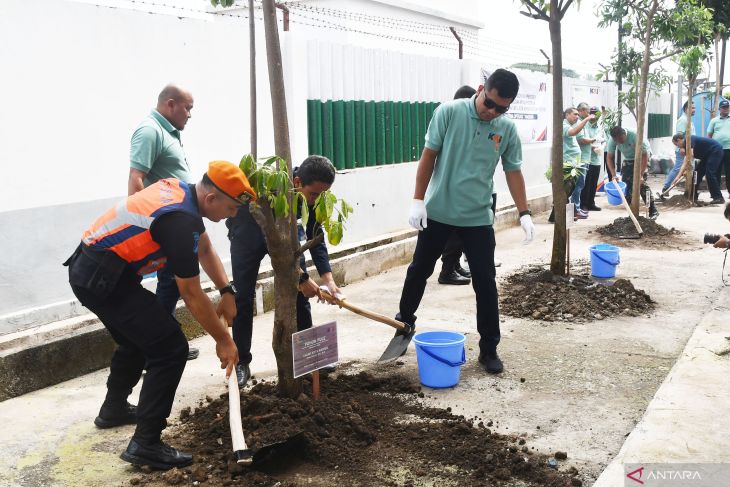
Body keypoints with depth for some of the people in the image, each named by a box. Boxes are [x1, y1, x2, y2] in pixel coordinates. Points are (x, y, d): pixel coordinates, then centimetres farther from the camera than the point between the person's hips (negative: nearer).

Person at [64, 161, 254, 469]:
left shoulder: (181, 190, 5)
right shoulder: (180, 221, -24)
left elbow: (205, 250, 17)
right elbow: (191, 295, -17)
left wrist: (227, 292, 7)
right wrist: (223, 339, -7)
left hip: (88, 269, 10)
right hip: (102, 278, -10)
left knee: (137, 340, 28)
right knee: (171, 349, -10)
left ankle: (114, 409, 46)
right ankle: (145, 444, -5)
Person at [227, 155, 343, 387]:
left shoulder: (314, 194, -23)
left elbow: (315, 237, -15)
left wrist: (328, 279, -25)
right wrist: (302, 278, -33)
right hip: (248, 232, -5)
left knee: (298, 291, -1)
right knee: (243, 296, -8)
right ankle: (241, 363, 0)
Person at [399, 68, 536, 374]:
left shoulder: (507, 129, -1)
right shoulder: (449, 112, -9)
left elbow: (513, 171, 6)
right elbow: (429, 155, -6)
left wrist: (524, 213, -2)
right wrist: (418, 200, -8)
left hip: (478, 218, 1)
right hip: (438, 212, -1)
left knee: (485, 282, 2)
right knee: (419, 271, 13)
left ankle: (489, 349, 14)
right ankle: (404, 323, 37)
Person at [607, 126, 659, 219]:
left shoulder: (635, 136, -36)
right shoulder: (612, 140, -22)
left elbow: (644, 156, -31)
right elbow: (610, 158, -14)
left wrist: (641, 175, -36)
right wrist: (614, 175, -26)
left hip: (642, 156, -5)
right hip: (628, 159, 5)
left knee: (641, 183, -18)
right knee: (626, 183, -4)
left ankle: (653, 211, -13)